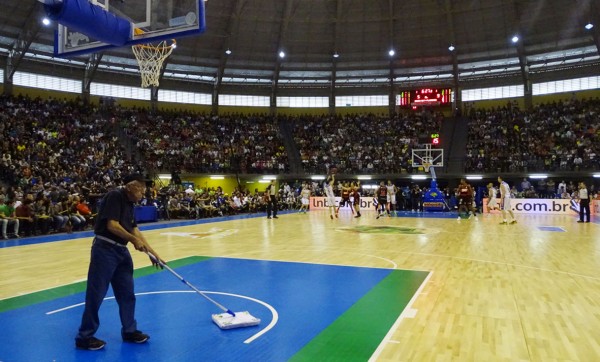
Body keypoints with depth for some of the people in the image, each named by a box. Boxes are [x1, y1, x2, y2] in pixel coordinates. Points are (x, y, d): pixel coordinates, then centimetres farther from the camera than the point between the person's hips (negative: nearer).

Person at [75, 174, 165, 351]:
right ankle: (84, 336, 15)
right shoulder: (115, 196, -14)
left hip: (121, 250, 9)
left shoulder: (129, 203, 13)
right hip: (105, 249, -9)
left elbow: (134, 230, 14)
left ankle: (129, 331, 25)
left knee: (127, 293, 13)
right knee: (96, 294, 1)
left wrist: (153, 253, 11)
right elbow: (112, 225, -22)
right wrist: (134, 240, -14)